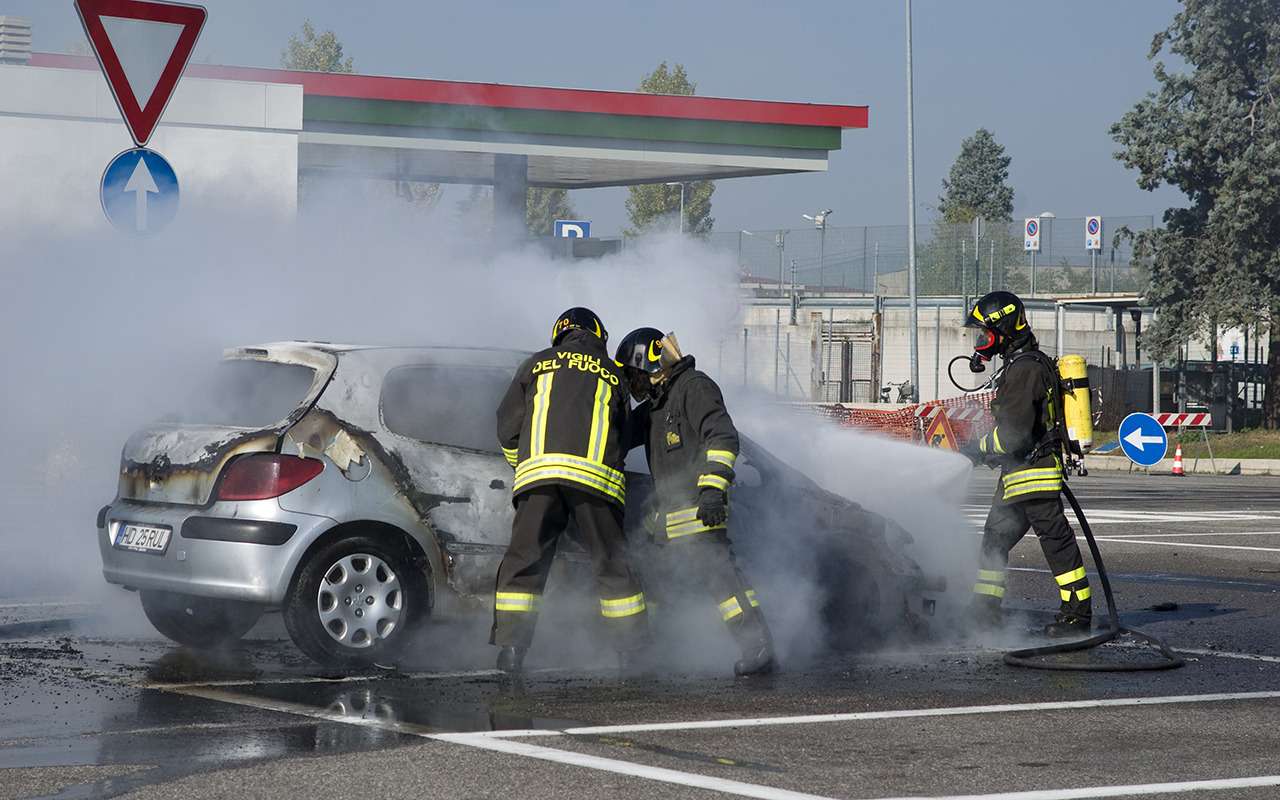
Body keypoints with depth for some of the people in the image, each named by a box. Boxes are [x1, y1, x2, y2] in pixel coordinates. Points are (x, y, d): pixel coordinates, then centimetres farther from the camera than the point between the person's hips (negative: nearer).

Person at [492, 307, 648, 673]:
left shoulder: (537, 364, 20)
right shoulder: (612, 375, 23)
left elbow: (507, 427, 20)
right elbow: (623, 437, 24)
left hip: (539, 470, 0)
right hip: (597, 476, 0)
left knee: (523, 560, 3)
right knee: (612, 564, 9)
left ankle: (510, 646, -5)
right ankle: (634, 650, 11)